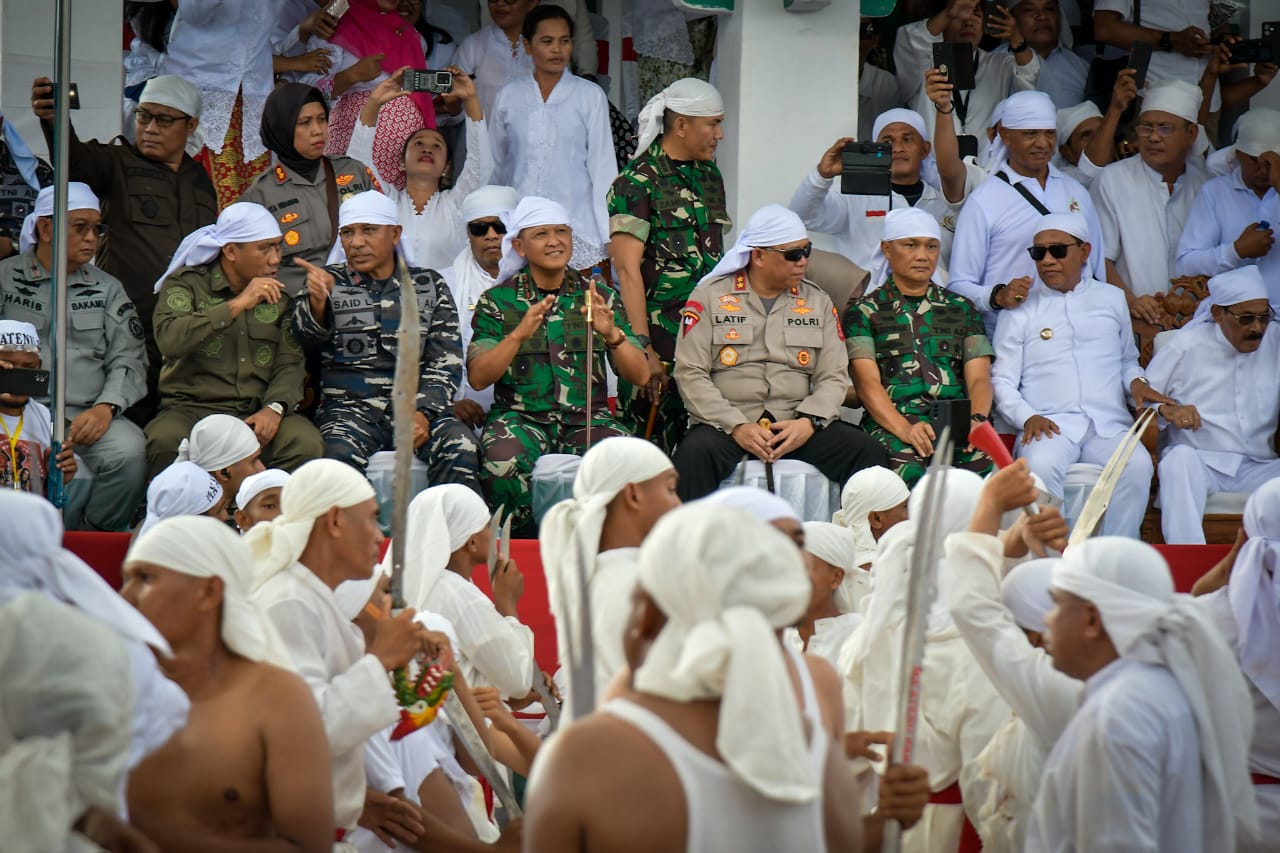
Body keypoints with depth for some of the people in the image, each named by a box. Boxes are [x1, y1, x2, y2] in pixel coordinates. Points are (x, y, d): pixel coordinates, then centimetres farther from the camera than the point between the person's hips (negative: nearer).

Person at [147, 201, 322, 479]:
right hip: (191, 408, -3)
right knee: (165, 440, -35)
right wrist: (237, 305, -17)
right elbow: (169, 340, -16)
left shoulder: (278, 296, 16)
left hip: (256, 414, 3)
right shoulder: (186, 283, 4)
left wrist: (275, 408, -13)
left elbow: (290, 363, 8)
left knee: (306, 441, -27)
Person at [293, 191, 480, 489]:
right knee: (341, 453, -34)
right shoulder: (329, 282, 12)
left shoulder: (428, 285, 15)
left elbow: (446, 361, 8)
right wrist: (317, 302, -32)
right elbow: (309, 334, -8)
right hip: (350, 405, -1)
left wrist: (423, 413, -10)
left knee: (460, 449, -29)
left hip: (418, 405, 1)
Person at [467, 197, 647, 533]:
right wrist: (520, 334, -19)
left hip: (587, 417, 1)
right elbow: (478, 378, -5)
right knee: (503, 460, -35)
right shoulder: (499, 301, 7)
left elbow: (640, 375, 4)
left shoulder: (598, 298, 12)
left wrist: (611, 334, -15)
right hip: (521, 416, -1)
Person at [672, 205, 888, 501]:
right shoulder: (709, 297, 5)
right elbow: (691, 374, -2)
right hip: (727, 423, -3)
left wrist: (808, 423, -11)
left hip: (798, 424, 3)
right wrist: (737, 427, -15)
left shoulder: (818, 302, 15)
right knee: (696, 452, -36)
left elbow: (834, 377, 10)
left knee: (867, 451, -22)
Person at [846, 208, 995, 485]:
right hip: (891, 424, -2)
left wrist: (978, 419, -10)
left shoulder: (961, 308, 24)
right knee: (909, 471, -38)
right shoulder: (865, 312, 14)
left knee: (988, 463, -33)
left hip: (958, 422, 2)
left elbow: (979, 378, 13)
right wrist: (904, 429, -18)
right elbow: (868, 383, 1)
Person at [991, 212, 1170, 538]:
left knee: (1137, 465, -32)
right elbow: (1002, 381, 11)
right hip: (1049, 425, -2)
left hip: (1108, 425, 2)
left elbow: (1128, 360, 30)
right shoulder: (1021, 309, 14)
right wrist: (1027, 417, -9)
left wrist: (1136, 381, 6)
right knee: (1040, 466, -38)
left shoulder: (1112, 298, 21)